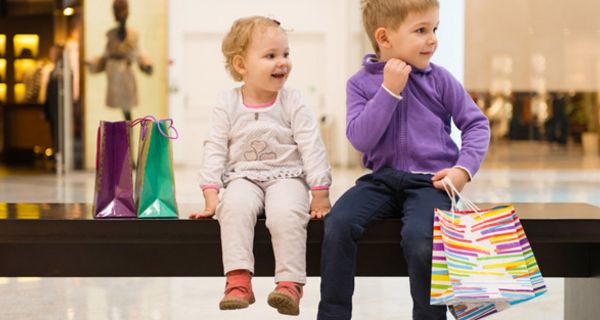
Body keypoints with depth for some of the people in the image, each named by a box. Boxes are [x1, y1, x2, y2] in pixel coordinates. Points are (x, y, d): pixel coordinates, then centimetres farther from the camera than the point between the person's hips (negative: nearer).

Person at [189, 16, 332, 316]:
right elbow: (215, 150, 0)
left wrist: (320, 193, -8)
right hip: (244, 177, 1)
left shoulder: (293, 103, -1)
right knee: (235, 205, -32)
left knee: (286, 212, -33)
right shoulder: (228, 104, 1)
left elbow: (311, 147, -3)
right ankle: (238, 280, -31)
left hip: (286, 176, -1)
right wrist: (211, 195, -9)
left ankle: (290, 282, -25)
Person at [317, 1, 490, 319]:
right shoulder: (360, 83, 2)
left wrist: (464, 168, -8)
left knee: (419, 239, -31)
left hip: (430, 182, -1)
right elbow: (360, 139, -10)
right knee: (338, 223, -25)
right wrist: (389, 90, -14)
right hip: (381, 180, 2)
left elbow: (476, 123, 7)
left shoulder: (439, 79, 4)